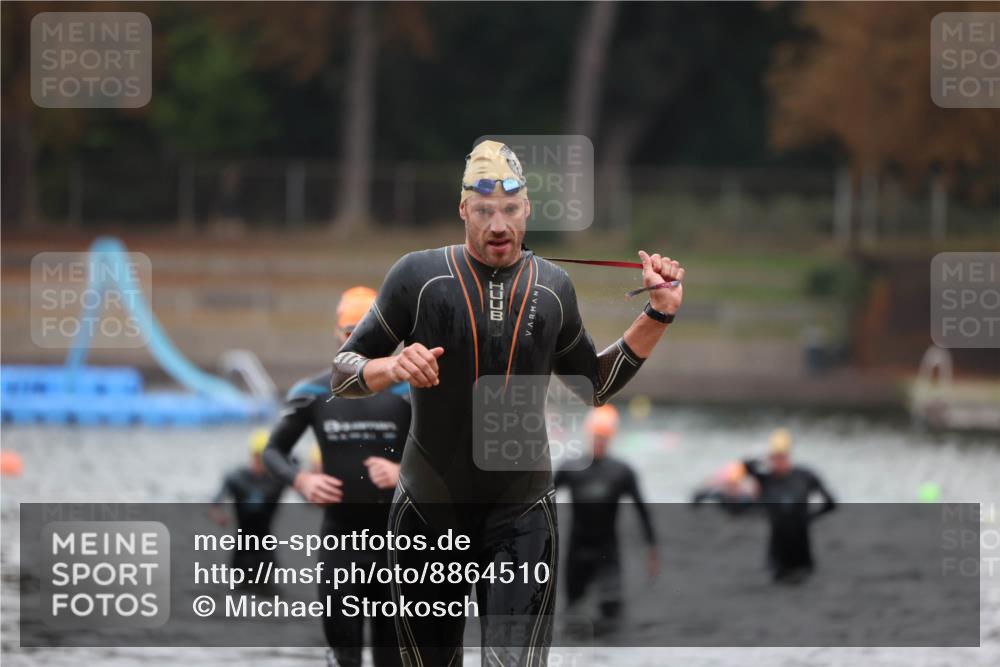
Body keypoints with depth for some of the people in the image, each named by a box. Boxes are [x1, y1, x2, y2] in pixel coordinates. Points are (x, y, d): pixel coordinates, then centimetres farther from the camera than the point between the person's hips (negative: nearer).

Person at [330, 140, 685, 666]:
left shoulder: (552, 288, 3)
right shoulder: (419, 276, -7)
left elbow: (594, 385, 16)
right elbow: (343, 371, -3)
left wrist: (658, 315, 6)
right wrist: (391, 368, -24)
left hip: (521, 516, 0)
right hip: (428, 511, 0)